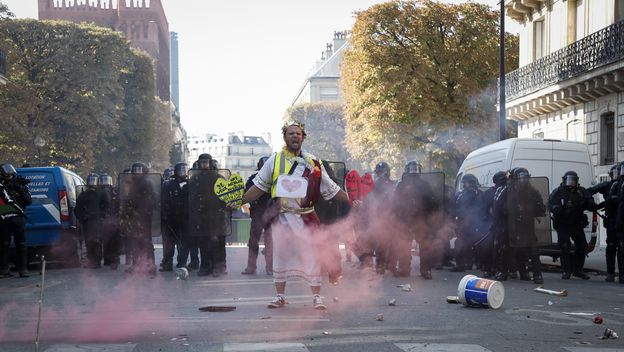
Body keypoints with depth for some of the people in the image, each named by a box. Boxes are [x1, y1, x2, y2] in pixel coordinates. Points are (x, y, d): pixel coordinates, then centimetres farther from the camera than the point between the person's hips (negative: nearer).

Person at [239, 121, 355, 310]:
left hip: (306, 217, 0)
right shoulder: (274, 160, 5)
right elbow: (259, 187, 9)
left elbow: (331, 188, 8)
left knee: (312, 256, -3)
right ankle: (280, 296, 20)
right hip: (281, 217, 1)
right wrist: (241, 201, 2)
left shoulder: (312, 163, 5)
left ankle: (316, 297, 8)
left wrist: (351, 201, 2)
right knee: (280, 256, 7)